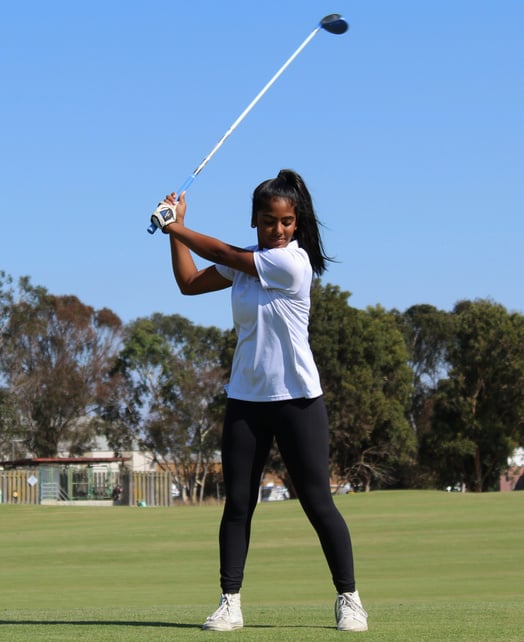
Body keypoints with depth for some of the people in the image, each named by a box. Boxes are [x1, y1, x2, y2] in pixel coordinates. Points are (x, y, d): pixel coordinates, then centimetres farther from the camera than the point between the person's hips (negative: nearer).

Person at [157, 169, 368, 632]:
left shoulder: (292, 262, -14)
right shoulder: (245, 262, 8)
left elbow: (223, 254, -9)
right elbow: (190, 282, 13)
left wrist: (178, 228, 4)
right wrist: (175, 232, 4)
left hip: (297, 400, -6)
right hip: (246, 399, 6)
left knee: (318, 503, -3)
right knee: (237, 504, 3)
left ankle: (349, 600, 6)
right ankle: (230, 604, 6)